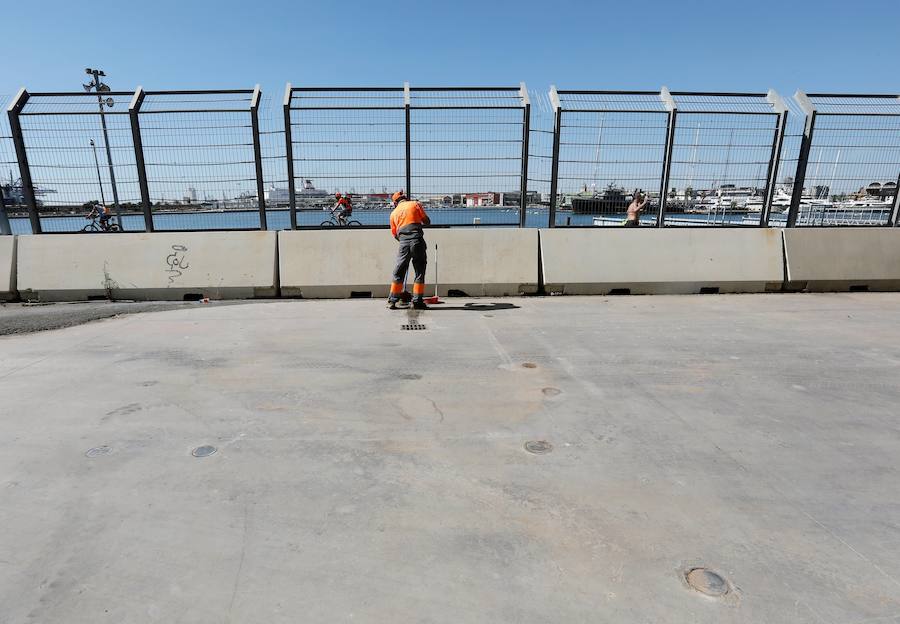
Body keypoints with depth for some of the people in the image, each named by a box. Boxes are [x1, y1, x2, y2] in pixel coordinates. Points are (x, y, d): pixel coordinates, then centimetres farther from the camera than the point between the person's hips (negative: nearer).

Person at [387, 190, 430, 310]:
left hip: (403, 243, 2)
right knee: (419, 271, 5)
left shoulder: (394, 213, 18)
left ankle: (392, 301, 12)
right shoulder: (415, 204, 10)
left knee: (398, 272, 10)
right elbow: (427, 221, 8)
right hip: (417, 240, -2)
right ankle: (417, 301, 5)